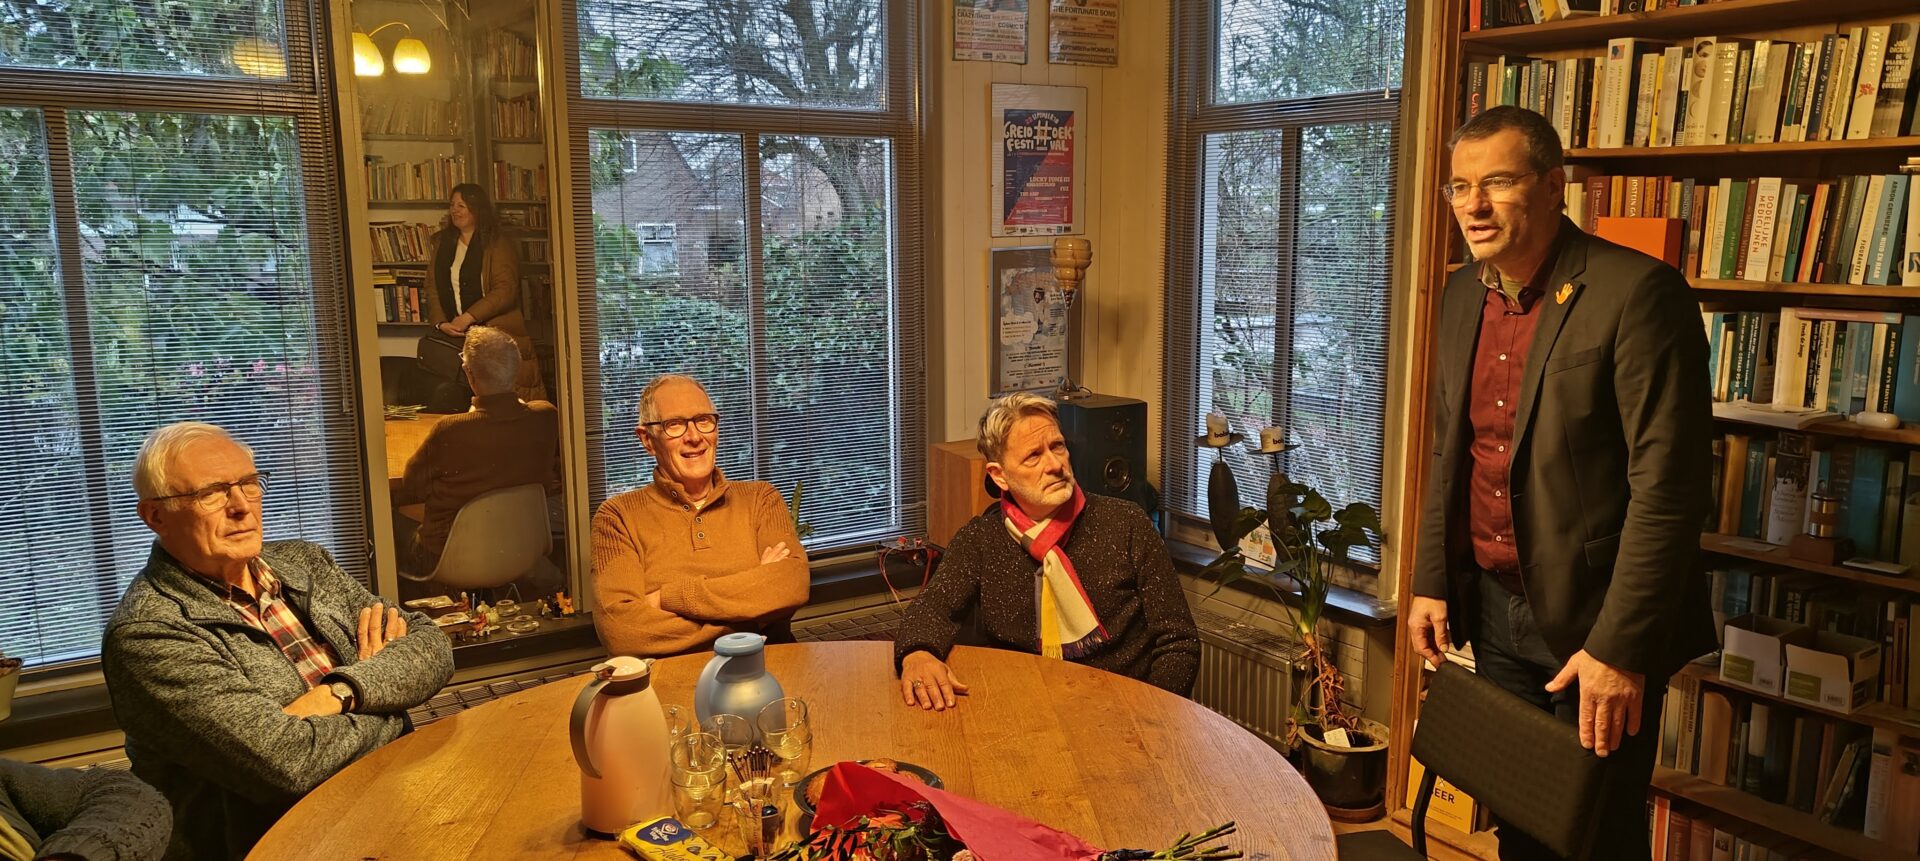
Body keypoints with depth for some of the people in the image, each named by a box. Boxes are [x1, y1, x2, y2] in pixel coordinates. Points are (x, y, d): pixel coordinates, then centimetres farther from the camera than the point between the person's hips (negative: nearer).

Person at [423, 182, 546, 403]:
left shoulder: (498, 244, -1)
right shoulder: (442, 243, 16)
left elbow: (505, 290, -12)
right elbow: (432, 288, 10)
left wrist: (469, 317, -17)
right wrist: (440, 323, -6)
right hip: (455, 337, 4)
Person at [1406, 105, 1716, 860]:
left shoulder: (1636, 292, -16)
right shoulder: (1464, 295, 6)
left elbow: (1668, 485, -19)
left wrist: (1620, 646, -21)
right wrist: (1430, 581, 9)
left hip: (1595, 621, -6)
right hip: (1495, 607, 6)